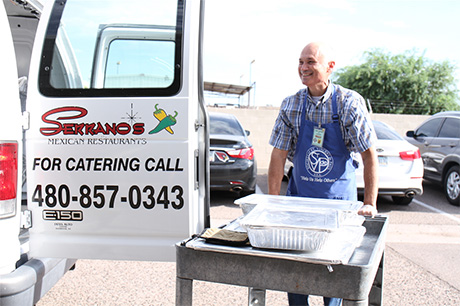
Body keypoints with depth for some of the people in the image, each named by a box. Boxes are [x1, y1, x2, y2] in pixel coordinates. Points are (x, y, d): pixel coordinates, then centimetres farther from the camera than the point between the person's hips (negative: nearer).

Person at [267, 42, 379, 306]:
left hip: (339, 200, -2)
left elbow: (370, 156, -8)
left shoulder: (350, 102, -9)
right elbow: (279, 155, -1)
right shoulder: (291, 105, -2)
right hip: (299, 197, 2)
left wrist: (370, 204, -12)